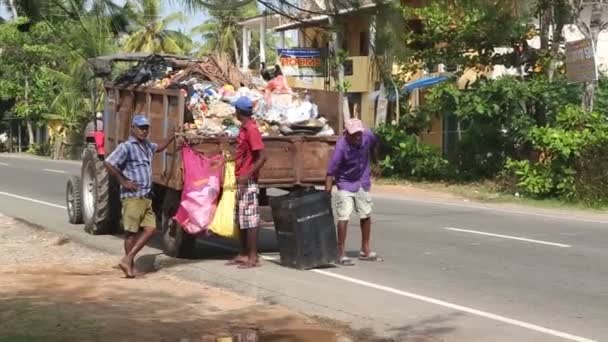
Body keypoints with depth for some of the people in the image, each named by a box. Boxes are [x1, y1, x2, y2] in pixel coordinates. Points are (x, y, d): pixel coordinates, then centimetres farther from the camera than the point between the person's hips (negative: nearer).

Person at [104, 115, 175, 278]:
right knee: (131, 231, -2)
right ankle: (130, 264, 8)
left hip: (146, 196, 8)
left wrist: (173, 137, 29)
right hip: (132, 196, -8)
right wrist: (123, 181, -13)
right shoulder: (126, 147, -9)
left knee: (150, 228, 3)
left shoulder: (147, 145, 16)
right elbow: (108, 164, -15)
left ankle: (127, 259, 8)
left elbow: (159, 148, 38)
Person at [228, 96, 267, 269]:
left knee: (250, 219, -6)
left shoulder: (251, 130, -16)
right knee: (240, 219, 13)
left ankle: (253, 257, -3)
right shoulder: (243, 128, 12)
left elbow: (262, 157, -21)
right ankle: (243, 254, 21)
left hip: (247, 182, -10)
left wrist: (248, 175, -25)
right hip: (240, 180, 10)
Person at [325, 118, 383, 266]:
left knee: (366, 215, 12)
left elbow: (373, 148, 8)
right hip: (345, 184, -5)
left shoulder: (368, 136, -18)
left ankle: (365, 251, 25)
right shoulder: (341, 147, -31)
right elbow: (331, 172, -31)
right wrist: (327, 193, -36)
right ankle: (341, 254, -4)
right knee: (344, 217, -12)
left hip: (363, 182, 5)